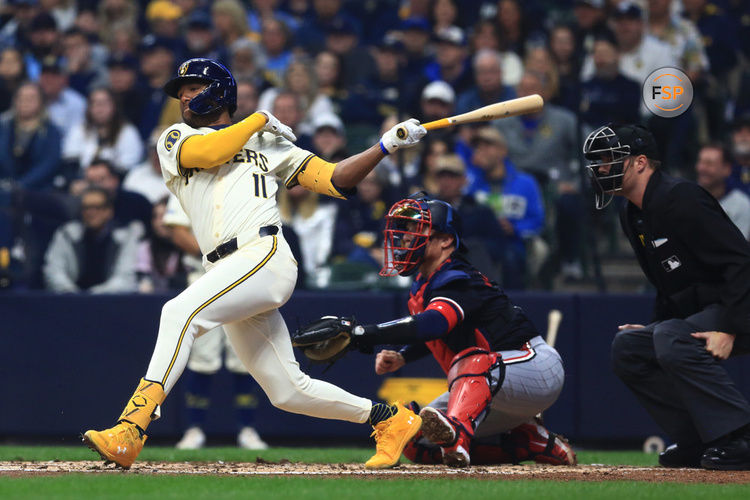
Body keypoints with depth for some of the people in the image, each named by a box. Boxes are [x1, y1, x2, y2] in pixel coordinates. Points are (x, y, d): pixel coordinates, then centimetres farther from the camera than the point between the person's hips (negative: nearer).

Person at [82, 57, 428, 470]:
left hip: (265, 255, -5)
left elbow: (335, 180, 14)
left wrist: (386, 146, 3)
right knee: (287, 392, 5)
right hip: (228, 274, 5)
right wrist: (256, 121, 8)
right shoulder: (175, 140, 22)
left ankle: (130, 430, -38)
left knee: (180, 312, -29)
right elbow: (204, 153, -1)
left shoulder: (269, 143, 19)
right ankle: (389, 419, 23)